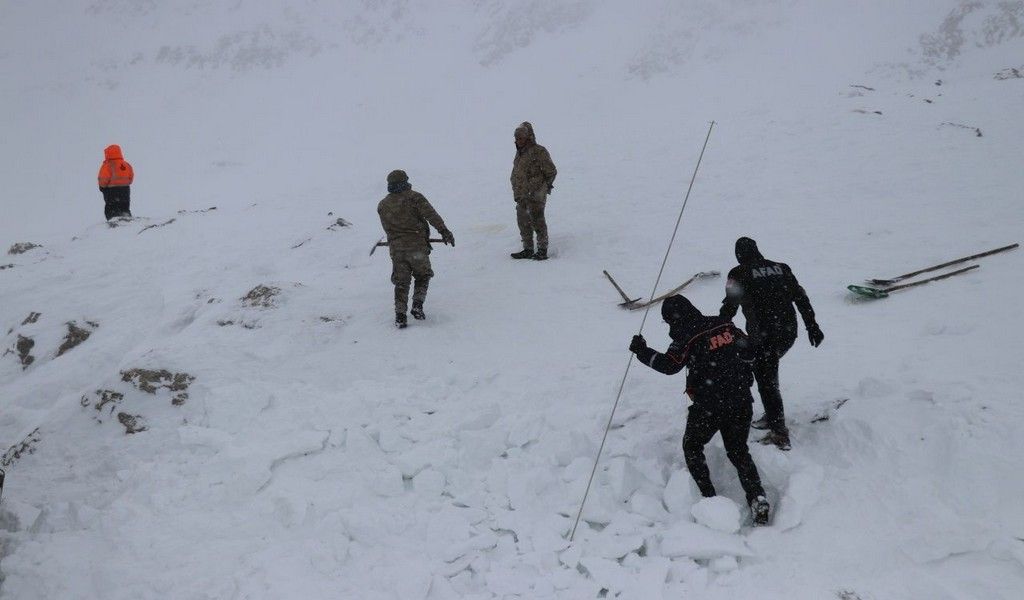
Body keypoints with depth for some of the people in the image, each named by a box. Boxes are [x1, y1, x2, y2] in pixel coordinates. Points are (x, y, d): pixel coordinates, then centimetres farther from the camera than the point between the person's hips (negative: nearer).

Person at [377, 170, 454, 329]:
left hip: (396, 248, 3)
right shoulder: (413, 197, -3)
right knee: (423, 277, 16)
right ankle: (417, 305, 0)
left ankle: (400, 315, -1)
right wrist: (444, 231, -20)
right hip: (417, 245, -3)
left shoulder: (382, 205, 10)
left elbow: (387, 228, 15)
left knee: (401, 282, 9)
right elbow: (430, 214, -15)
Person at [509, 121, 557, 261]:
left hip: (535, 196, -9)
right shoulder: (520, 153, 14)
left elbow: (551, 172, -9)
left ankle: (542, 251, 5)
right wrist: (517, 193, 17)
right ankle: (528, 250, 23)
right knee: (523, 223, 13)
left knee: (537, 222, -3)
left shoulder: (539, 152, -12)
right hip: (522, 196, 9)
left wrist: (543, 187, -4)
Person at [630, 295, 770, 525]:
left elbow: (669, 365, -20)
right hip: (742, 402, 6)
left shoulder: (687, 336, -12)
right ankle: (757, 498, 3)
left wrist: (642, 351, -10)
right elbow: (749, 352, 13)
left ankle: (709, 497, 10)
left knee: (692, 446, 18)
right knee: (739, 452, 19)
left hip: (709, 405, -5)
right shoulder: (724, 325, 7)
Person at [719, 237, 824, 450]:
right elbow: (801, 297, 12)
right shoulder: (781, 268, 12)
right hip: (789, 332, 6)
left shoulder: (739, 274, -2)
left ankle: (779, 432, -3)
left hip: (764, 336, -6)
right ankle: (773, 416, 31)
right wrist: (812, 325, 16)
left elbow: (729, 307, -7)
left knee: (766, 380, 0)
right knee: (768, 370, 25)